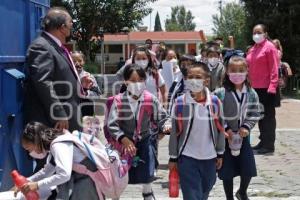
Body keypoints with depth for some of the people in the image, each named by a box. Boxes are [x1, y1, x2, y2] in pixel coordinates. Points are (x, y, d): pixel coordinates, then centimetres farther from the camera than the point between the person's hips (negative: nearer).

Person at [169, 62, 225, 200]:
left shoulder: (215, 102, -5)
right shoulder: (180, 103, -11)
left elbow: (220, 129, 6)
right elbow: (175, 132, -4)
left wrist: (220, 154, 10)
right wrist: (173, 158, -1)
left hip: (209, 157, 3)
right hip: (187, 157, -3)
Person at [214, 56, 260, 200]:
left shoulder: (251, 94, -2)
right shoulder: (220, 93, -13)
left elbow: (254, 114, 1)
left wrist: (246, 127, -13)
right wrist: (226, 129, -18)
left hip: (243, 136, 3)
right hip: (226, 137, -3)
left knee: (248, 169, 8)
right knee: (227, 171, 5)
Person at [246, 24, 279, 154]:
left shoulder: (269, 47, -8)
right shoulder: (252, 49, 13)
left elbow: (274, 69, -13)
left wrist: (272, 86, -19)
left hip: (266, 88, -7)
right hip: (255, 88, 7)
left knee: (268, 116, -1)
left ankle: (269, 145, 4)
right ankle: (263, 142, 23)